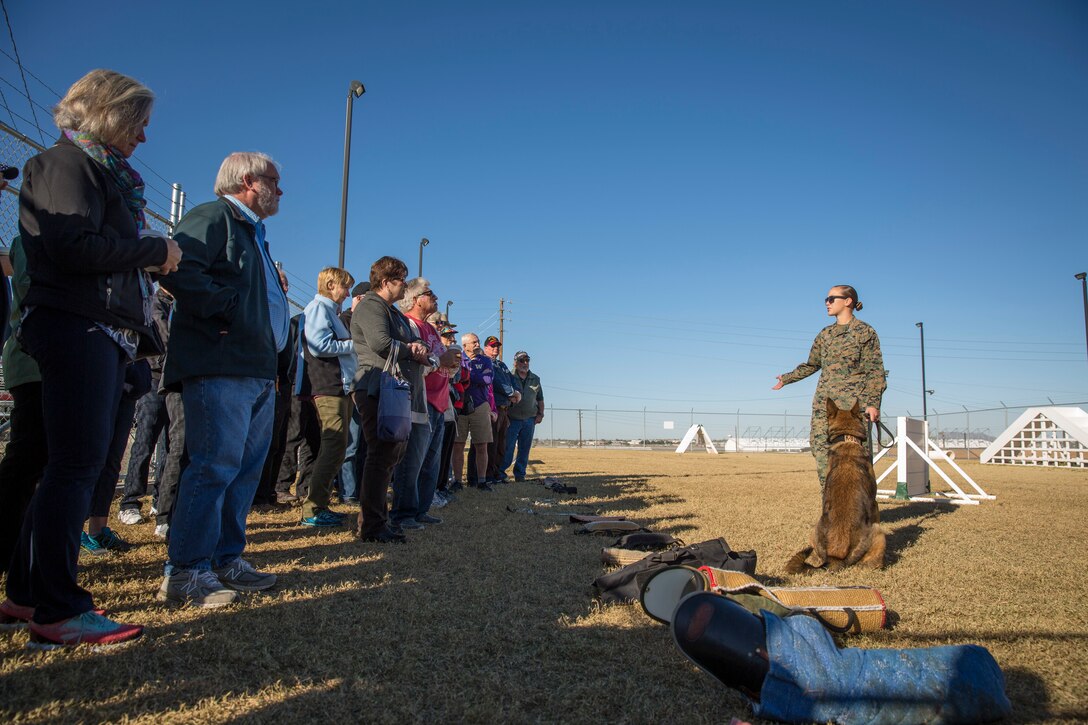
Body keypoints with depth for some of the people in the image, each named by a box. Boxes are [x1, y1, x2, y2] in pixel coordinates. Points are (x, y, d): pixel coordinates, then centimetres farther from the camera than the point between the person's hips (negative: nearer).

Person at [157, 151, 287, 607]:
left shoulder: (253, 234, 28)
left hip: (258, 372, 10)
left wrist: (272, 350, 17)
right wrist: (226, 309, -17)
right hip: (220, 369, -10)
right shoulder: (212, 217, -3)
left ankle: (227, 561, 18)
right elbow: (180, 269, -21)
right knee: (215, 464, -11)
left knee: (246, 468, 10)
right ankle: (185, 572, -3)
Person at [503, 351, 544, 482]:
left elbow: (540, 398, 20)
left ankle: (520, 475, 15)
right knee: (507, 448, -5)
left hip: (529, 420, 4)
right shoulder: (509, 377, -2)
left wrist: (540, 414, 9)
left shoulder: (535, 379, 14)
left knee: (524, 450, 7)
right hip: (512, 420, -4)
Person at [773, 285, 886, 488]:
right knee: (820, 447, -2)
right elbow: (812, 365, 28)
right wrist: (786, 378, 32)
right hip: (824, 401, 6)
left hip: (853, 403, -6)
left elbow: (874, 371, -4)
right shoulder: (825, 334, 17)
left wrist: (872, 403, -14)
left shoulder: (865, 332, 1)